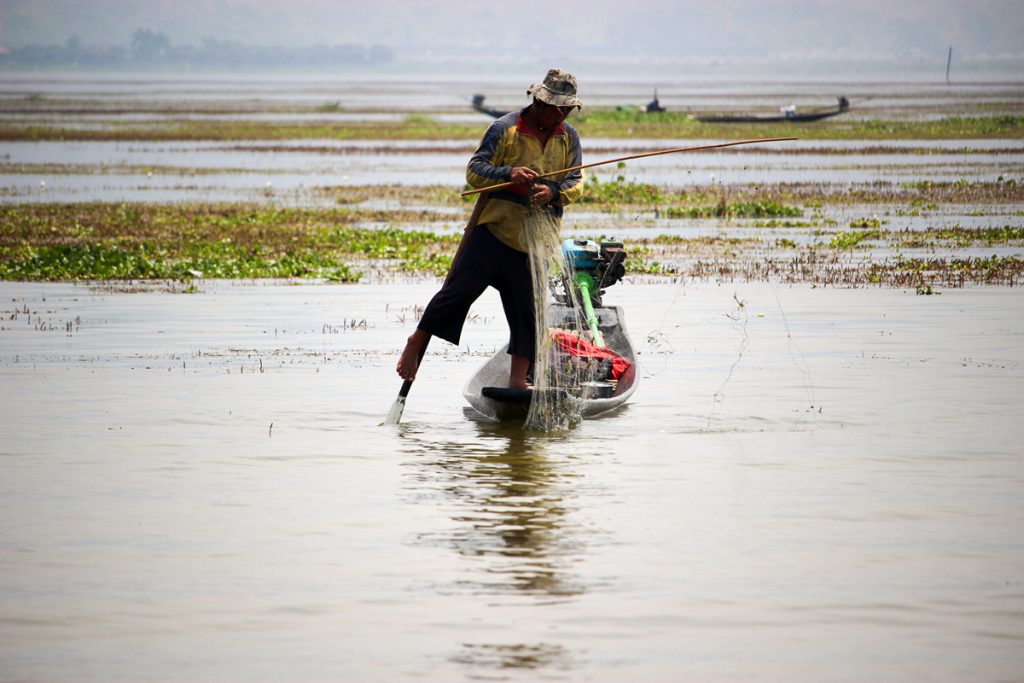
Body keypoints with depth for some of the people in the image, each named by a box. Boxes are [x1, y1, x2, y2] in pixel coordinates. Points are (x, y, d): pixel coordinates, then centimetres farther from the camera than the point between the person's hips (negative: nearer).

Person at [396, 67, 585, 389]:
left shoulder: (569, 137, 9)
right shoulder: (505, 128, -5)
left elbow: (576, 182, 4)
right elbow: (474, 170, -7)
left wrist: (554, 191, -19)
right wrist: (508, 174, -26)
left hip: (537, 239, 4)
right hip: (494, 228, -4)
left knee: (527, 308, 4)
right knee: (460, 289, -5)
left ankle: (517, 380, 9)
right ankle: (417, 341, 11)